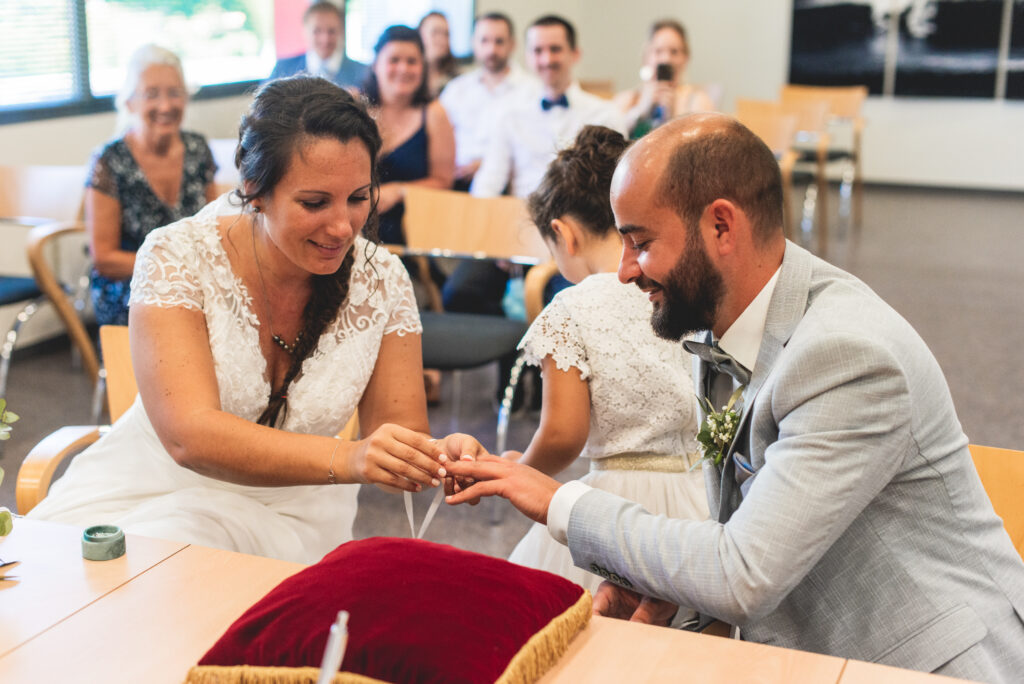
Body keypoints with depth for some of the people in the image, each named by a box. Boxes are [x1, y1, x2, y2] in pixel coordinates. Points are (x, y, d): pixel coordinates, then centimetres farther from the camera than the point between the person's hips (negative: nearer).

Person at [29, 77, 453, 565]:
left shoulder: (382, 282, -7)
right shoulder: (179, 258, -16)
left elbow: (401, 431, -4)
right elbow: (189, 435, -27)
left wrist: (444, 456, -29)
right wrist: (349, 459, -41)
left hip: (287, 514, 1)